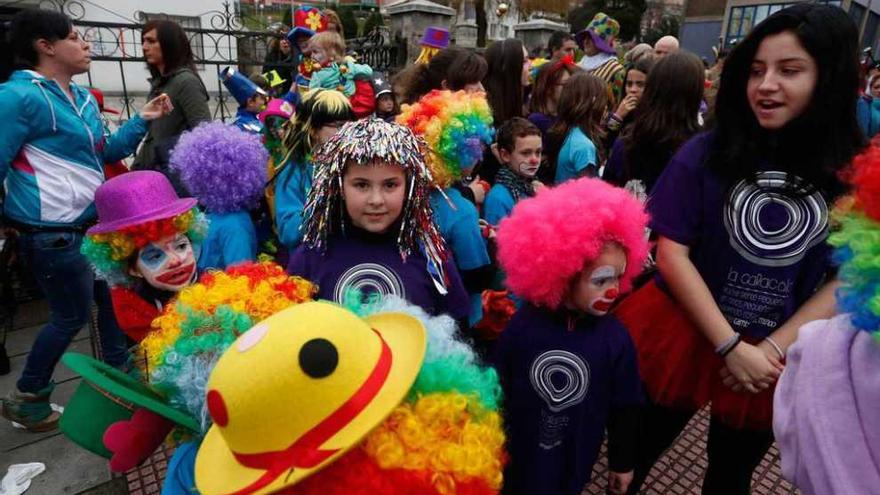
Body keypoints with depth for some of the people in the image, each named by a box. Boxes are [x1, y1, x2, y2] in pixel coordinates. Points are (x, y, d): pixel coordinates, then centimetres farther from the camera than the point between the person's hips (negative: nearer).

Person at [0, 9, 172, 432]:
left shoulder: (82, 98, 11)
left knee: (111, 297, 17)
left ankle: (120, 374, 37)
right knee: (72, 315, 3)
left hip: (91, 222, 9)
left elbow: (105, 152, 18)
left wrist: (142, 120, 10)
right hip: (52, 233, -9)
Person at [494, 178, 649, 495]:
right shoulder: (522, 326, -18)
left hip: (573, 463, 1)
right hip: (517, 456, -1)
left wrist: (622, 462, 6)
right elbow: (496, 392, -7)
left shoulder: (615, 338, -15)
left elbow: (624, 407, -3)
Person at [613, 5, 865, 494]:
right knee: (636, 456, 15)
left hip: (780, 355, 2)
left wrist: (772, 348, -14)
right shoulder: (706, 152, -10)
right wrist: (730, 346, -16)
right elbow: (671, 253, -13)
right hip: (682, 334, -1)